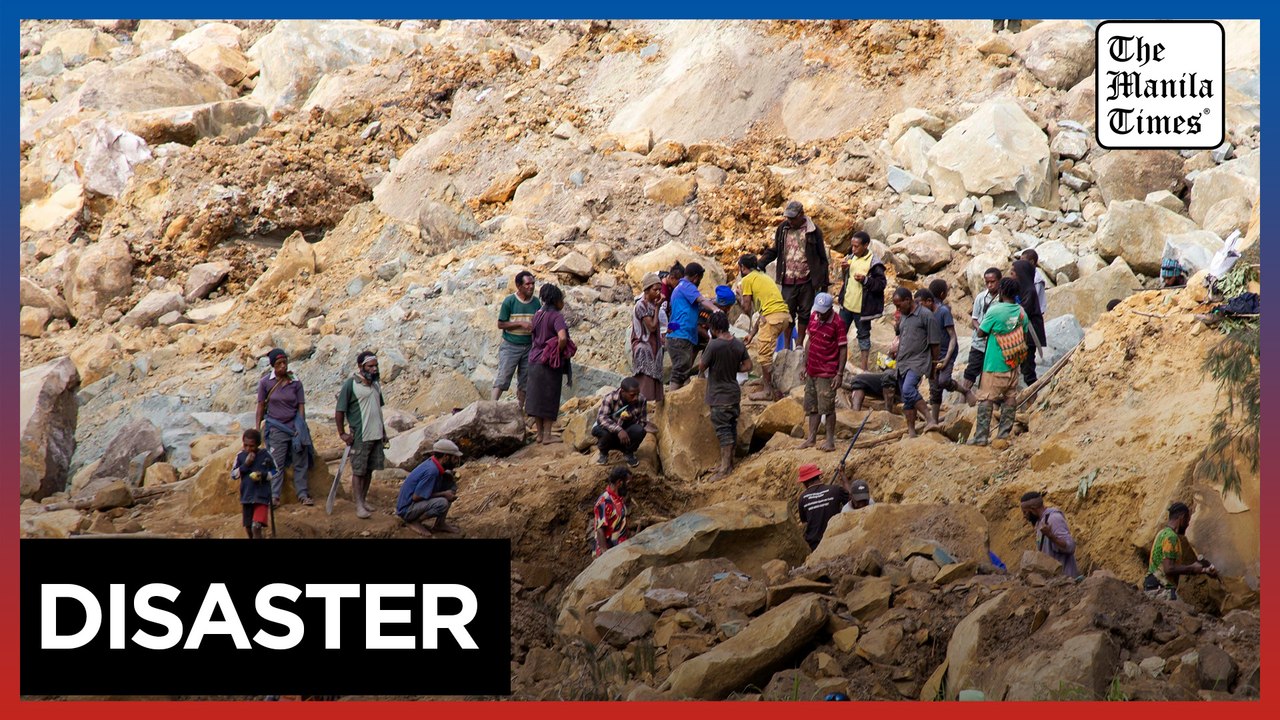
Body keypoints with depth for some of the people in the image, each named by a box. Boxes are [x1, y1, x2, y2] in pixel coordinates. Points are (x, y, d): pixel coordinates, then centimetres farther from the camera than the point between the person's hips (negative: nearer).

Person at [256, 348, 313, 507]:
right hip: (276, 427, -1)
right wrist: (257, 427, 2)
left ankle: (303, 494, 9)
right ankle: (274, 496, -1)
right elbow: (261, 406, 3)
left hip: (294, 425, 1)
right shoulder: (265, 382, -2)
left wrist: (301, 427, -4)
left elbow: (301, 405, 3)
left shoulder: (295, 382, 1)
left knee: (301, 462, 2)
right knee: (276, 463, -2)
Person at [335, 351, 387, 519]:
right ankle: (359, 505, -2)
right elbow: (339, 411, -9)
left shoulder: (376, 384, 10)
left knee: (369, 470, 11)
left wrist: (383, 431, 20)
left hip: (377, 435, 6)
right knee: (358, 471, -3)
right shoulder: (350, 385, -11)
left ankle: (364, 500, 20)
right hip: (360, 436, -6)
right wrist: (342, 433, -12)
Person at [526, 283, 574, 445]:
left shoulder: (538, 315, 8)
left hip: (535, 360, 7)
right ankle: (547, 435, 4)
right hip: (550, 363, -7)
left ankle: (540, 433, 17)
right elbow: (562, 338, -28)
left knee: (538, 397, 11)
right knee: (550, 399, 1)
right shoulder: (556, 316, -15)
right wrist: (560, 352, -12)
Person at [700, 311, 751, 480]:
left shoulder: (714, 345, -19)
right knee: (732, 428, 15)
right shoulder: (739, 344, 0)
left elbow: (702, 366, -10)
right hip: (734, 394, 7)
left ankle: (725, 467, -7)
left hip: (719, 396, -7)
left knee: (723, 429, -6)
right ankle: (730, 461, 25)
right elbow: (747, 366, 5)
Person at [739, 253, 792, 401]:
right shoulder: (763, 277, 28)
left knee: (764, 354, -3)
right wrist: (752, 333, 27)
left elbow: (747, 308, 1)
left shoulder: (747, 279, 3)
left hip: (773, 317, -9)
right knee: (761, 345, 25)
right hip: (785, 314, 9)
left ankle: (768, 391, -1)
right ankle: (764, 378, 31)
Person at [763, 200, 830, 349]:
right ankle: (787, 345, 13)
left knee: (804, 313, 7)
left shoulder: (813, 231, -5)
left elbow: (822, 258, 0)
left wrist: (823, 281, -3)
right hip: (788, 280, 2)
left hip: (806, 281, -2)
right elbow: (774, 251, 14)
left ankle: (800, 343, 20)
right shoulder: (783, 228, 2)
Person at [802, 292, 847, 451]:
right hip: (812, 370, 7)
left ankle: (830, 441, 6)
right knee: (811, 406, 13)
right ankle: (811, 438, 22)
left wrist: (840, 374, -15)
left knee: (827, 407, -3)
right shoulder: (813, 317, 5)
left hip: (827, 373, -7)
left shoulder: (837, 323, -15)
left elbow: (843, 349, -13)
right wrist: (805, 365, 16)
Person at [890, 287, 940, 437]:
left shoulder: (925, 315, -8)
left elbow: (934, 342, -7)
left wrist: (934, 364, -3)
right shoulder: (904, 316, 16)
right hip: (903, 363, 8)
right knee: (907, 400, 7)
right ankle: (911, 432, 12)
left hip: (918, 362, -8)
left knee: (908, 389, -28)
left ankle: (930, 420, -27)